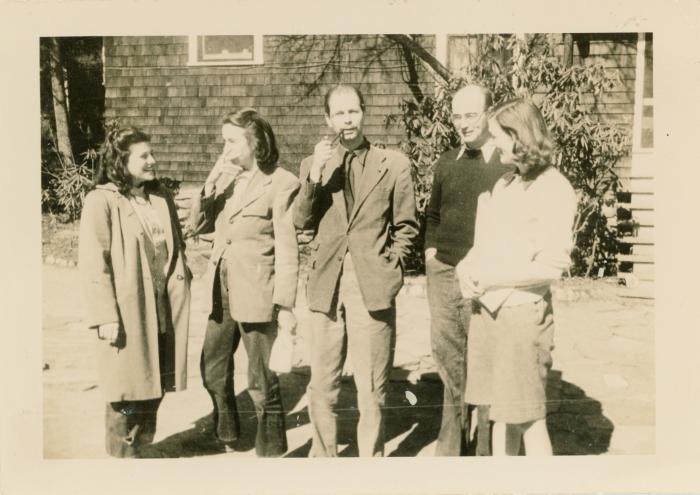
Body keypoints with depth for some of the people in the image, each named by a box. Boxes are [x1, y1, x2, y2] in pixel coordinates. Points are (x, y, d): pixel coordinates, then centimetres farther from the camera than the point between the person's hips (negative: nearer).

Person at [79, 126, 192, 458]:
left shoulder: (161, 196, 11)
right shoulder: (101, 201, -10)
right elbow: (93, 264, -14)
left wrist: (180, 281, 10)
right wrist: (105, 316, -18)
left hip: (164, 308, 6)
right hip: (128, 311, -6)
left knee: (155, 385, 14)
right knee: (128, 391, 2)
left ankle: (141, 448, 30)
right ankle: (123, 455, 19)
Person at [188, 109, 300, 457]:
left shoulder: (282, 184, -10)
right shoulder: (226, 178, 10)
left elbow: (287, 251, -12)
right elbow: (197, 226, 10)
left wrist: (285, 306, -13)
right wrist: (210, 186, -4)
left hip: (256, 294, -7)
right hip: (221, 290, 7)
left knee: (261, 381, 3)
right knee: (213, 369, 18)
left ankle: (270, 449, 21)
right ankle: (227, 435, 38)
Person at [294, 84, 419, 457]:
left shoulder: (394, 164, 4)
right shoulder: (315, 164, 11)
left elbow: (406, 225, 10)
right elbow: (301, 221, 0)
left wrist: (390, 265, -1)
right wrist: (314, 175, -12)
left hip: (373, 285, -2)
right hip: (327, 285, 2)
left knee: (371, 389, 3)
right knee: (321, 386, 9)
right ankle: (323, 455, 25)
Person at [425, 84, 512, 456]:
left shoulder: (510, 164, -6)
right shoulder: (446, 163, 11)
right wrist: (431, 251, 11)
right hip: (442, 276, 5)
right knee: (448, 364, 14)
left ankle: (489, 450, 15)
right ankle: (450, 447, 28)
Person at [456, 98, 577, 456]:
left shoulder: (553, 188, -10)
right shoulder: (504, 184, 13)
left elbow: (552, 264, -16)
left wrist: (488, 278, -13)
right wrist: (466, 268, -4)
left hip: (523, 312, -7)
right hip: (487, 309, 7)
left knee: (528, 418, 2)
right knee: (500, 412, 14)